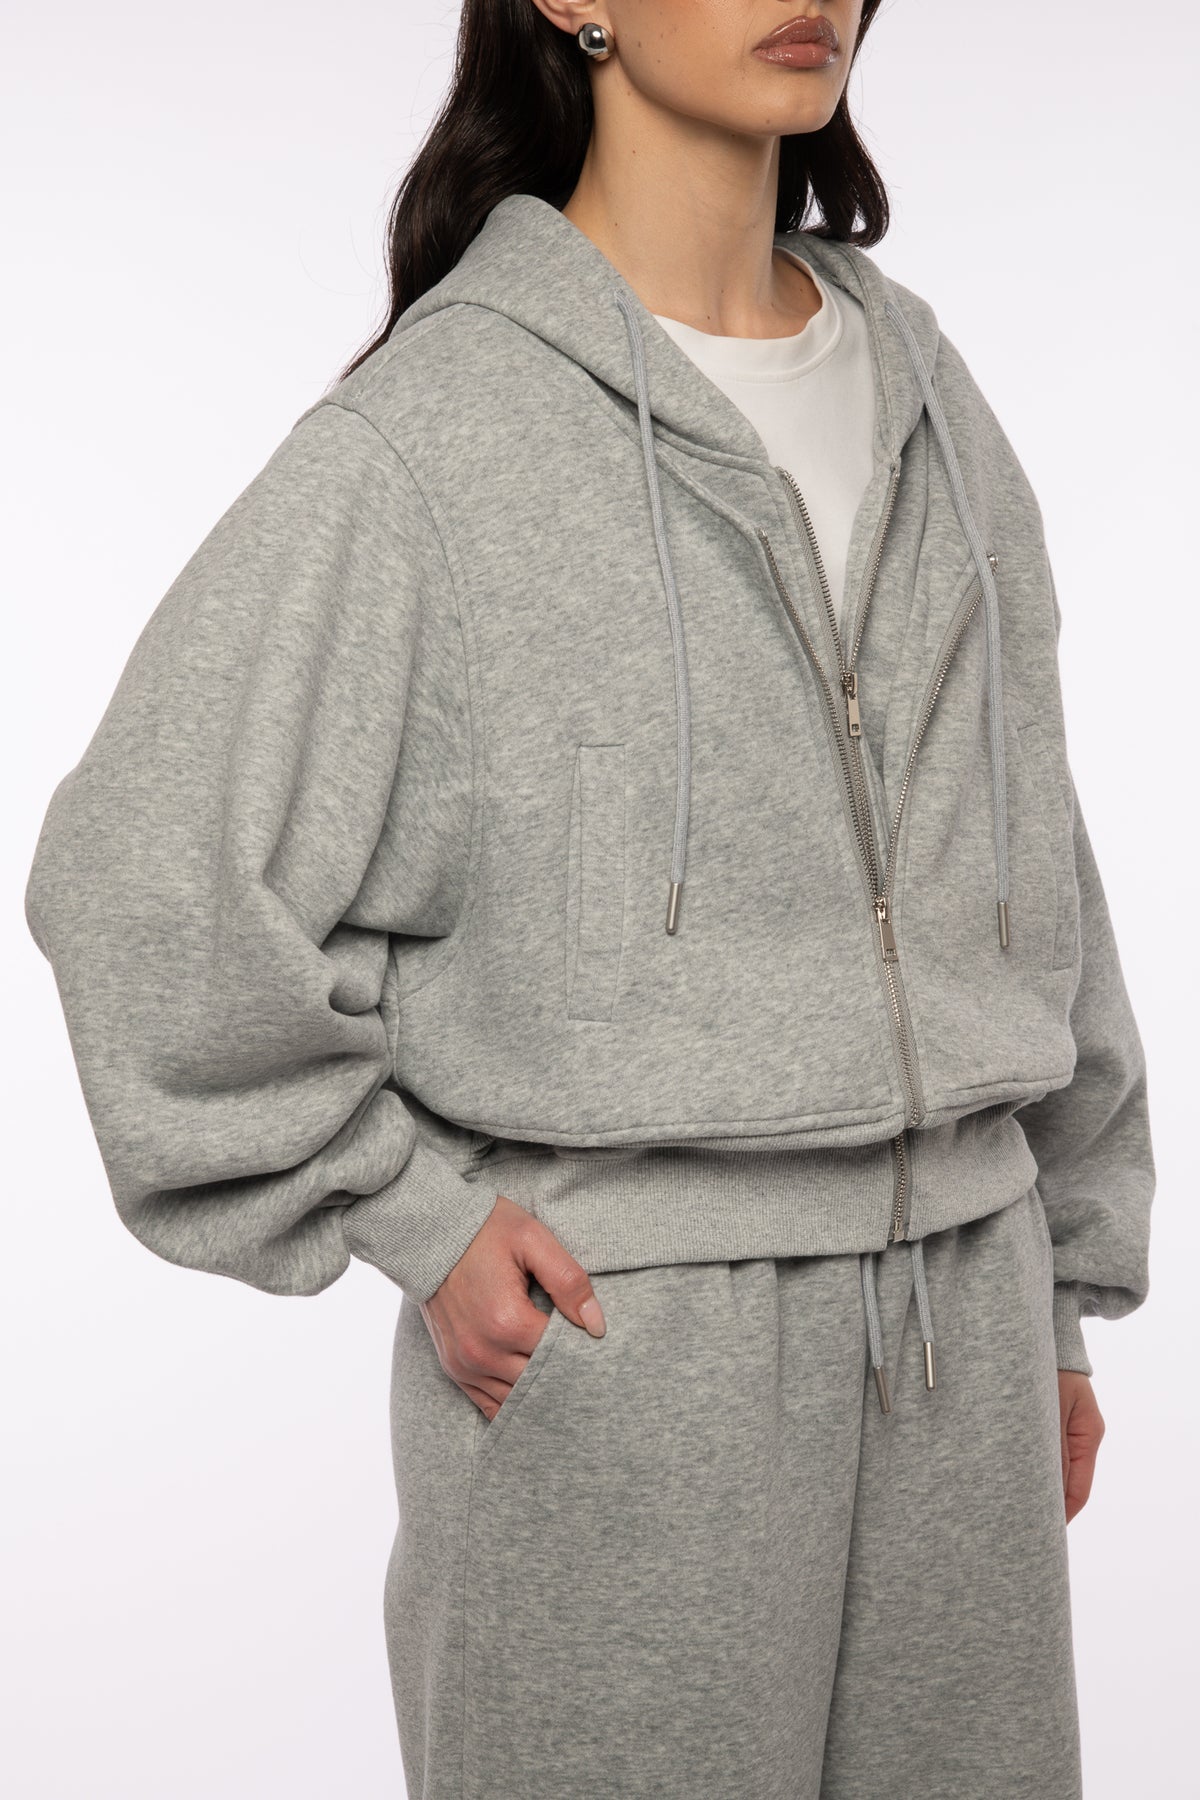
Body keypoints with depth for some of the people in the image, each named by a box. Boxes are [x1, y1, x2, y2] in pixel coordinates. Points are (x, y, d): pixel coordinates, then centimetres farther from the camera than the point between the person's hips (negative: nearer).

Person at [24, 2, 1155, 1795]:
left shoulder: (925, 394, 9)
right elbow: (150, 878, -9)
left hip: (961, 1311, 6)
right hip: (612, 1324, -5)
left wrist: (1067, 1278, 15)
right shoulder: (432, 434, -9)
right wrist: (411, 1220, -9)